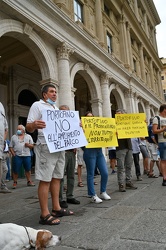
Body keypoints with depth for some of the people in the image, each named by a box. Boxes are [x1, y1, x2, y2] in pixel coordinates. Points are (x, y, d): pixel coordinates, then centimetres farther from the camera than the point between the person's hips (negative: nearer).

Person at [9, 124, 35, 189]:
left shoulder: (28, 136, 12)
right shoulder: (13, 137, 11)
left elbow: (32, 145, 11)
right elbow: (11, 147, 8)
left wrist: (28, 145, -10)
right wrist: (13, 154, -5)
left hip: (27, 155, 1)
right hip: (17, 156, -1)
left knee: (28, 169, 4)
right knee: (15, 170, 0)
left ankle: (29, 181, 16)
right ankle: (15, 182, 14)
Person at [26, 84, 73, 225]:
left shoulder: (56, 108, 23)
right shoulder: (37, 105, -1)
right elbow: (29, 128, -9)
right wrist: (34, 125, -32)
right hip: (46, 146, -8)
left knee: (57, 177, 12)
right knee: (45, 180, -5)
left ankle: (56, 208, 22)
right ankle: (45, 214, 2)